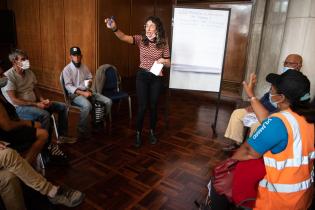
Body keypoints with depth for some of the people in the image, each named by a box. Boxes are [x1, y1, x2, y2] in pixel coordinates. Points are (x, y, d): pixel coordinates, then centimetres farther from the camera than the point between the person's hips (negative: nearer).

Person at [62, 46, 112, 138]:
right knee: (87, 105, -39)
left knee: (108, 101, -11)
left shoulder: (84, 67, 13)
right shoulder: (67, 69, -4)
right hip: (75, 93, -6)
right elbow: (68, 86, -11)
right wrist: (83, 93, -22)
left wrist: (89, 83, -5)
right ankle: (82, 130, -20)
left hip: (87, 91, 6)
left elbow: (90, 78, 22)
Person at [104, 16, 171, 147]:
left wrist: (163, 61, -21)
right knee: (142, 106, 0)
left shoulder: (163, 43, -5)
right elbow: (124, 37, -24)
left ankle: (152, 131, 31)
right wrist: (114, 28, -44)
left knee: (153, 106, 11)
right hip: (142, 76, -1)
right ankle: (138, 133, 19)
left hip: (157, 78, 1)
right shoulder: (141, 39, -6)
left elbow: (168, 64, 2)